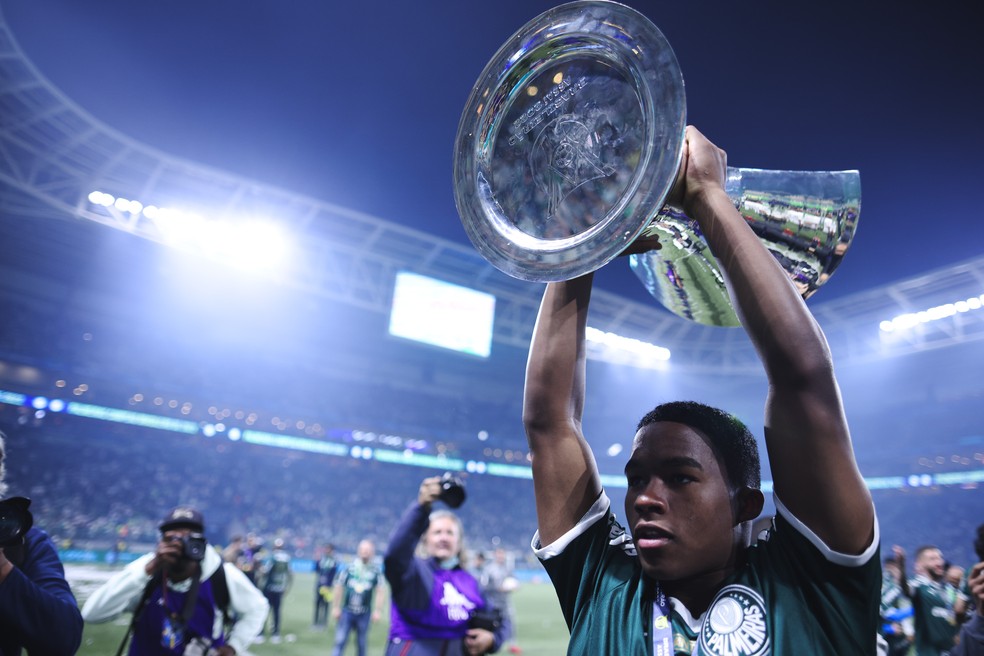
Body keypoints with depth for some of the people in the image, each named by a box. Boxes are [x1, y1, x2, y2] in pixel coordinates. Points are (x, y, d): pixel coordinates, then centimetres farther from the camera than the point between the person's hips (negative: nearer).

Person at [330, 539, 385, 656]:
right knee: (340, 641, -1)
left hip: (364, 614, 0)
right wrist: (336, 607, 7)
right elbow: (339, 588, 5)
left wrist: (378, 610, -2)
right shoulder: (349, 568, -4)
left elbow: (379, 592, 1)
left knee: (361, 644, 11)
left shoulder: (376, 571, -5)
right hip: (347, 611, 0)